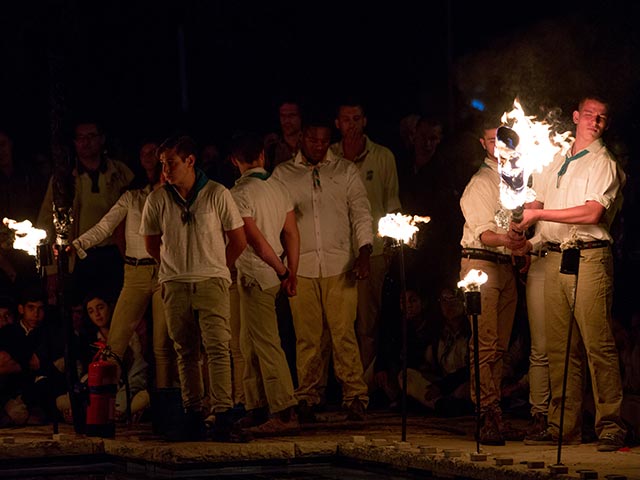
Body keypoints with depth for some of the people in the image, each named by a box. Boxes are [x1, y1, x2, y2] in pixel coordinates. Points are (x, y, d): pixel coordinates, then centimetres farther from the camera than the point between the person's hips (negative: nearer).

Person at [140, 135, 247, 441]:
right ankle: (193, 415, 10)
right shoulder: (157, 200, 4)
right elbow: (151, 244, 18)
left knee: (217, 346, -13)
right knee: (185, 351, 5)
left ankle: (223, 414, -17)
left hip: (212, 281, -3)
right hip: (174, 285, 3)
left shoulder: (217, 195, -2)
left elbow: (239, 240, 7)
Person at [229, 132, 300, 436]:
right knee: (250, 344, 16)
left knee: (266, 343, -9)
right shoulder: (278, 188, 7)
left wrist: (283, 272, -7)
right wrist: (291, 273, 8)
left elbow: (256, 240, -16)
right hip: (271, 274, 8)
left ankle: (285, 414, -13)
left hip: (255, 275, -8)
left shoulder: (239, 194, -14)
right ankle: (256, 410, 20)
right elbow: (292, 234, 6)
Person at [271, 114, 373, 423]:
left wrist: (364, 252, -5)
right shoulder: (283, 174, 12)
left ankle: (355, 398, -2)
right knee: (307, 336, -1)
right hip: (301, 266, 1)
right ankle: (307, 400, 6)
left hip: (340, 266, 0)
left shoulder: (346, 171, 12)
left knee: (343, 333, -7)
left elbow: (361, 214, 8)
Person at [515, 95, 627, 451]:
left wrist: (540, 214, -11)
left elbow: (593, 212, -14)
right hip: (555, 258, 6)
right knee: (560, 347, 5)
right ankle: (563, 426, 8)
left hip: (589, 257, -6)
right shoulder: (559, 161, 21)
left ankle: (610, 426, -8)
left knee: (598, 344, -10)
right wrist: (521, 227, 9)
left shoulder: (604, 163, -1)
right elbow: (538, 201, 30)